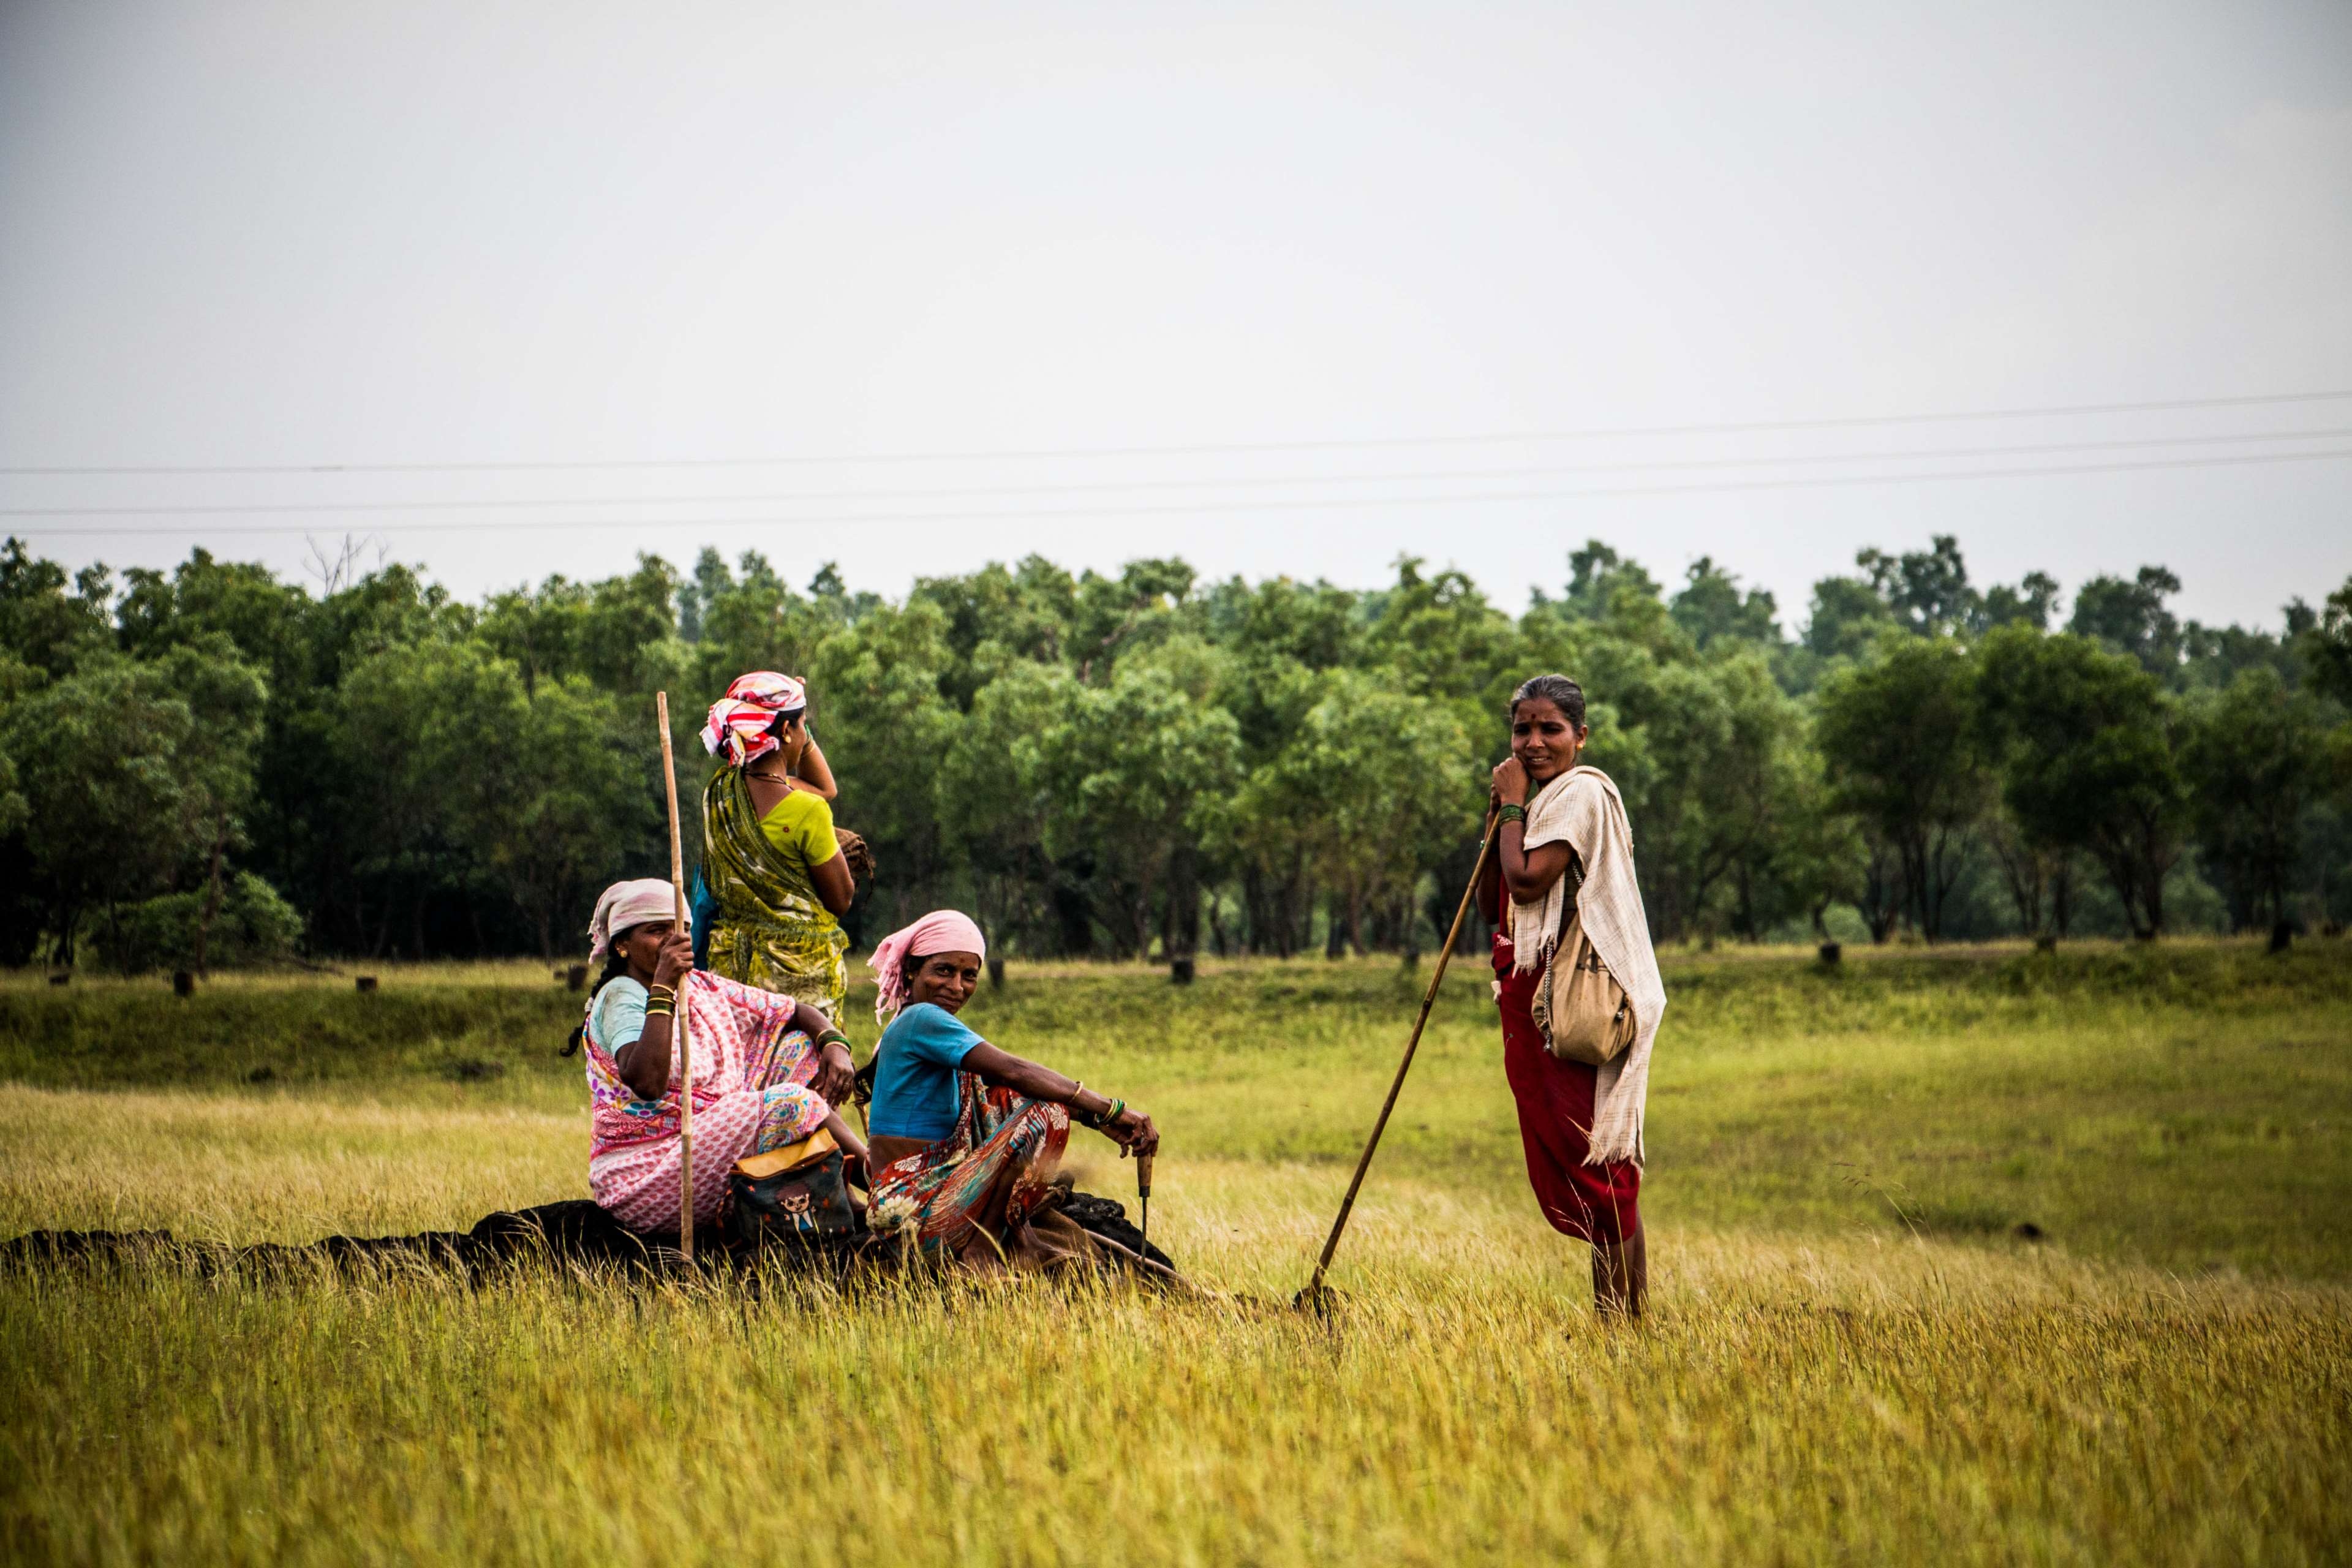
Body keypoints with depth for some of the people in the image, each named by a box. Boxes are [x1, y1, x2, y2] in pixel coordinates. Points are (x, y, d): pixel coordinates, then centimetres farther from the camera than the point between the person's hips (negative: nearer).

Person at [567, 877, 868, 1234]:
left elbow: (798, 1013, 16)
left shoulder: (702, 988, 9)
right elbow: (646, 1083, -31)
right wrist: (662, 988, -27)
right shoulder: (621, 997, -12)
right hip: (643, 1177, -9)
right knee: (791, 1104, -23)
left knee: (799, 1046, 5)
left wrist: (835, 1045, -6)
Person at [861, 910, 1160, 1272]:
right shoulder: (923, 1019, -11)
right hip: (915, 1210, -10)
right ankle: (980, 1251, -17)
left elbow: (1009, 1089, 16)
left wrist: (1097, 1118, 3)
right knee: (1046, 1112, -18)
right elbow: (1014, 1073, -20)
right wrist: (1111, 1109, -20)